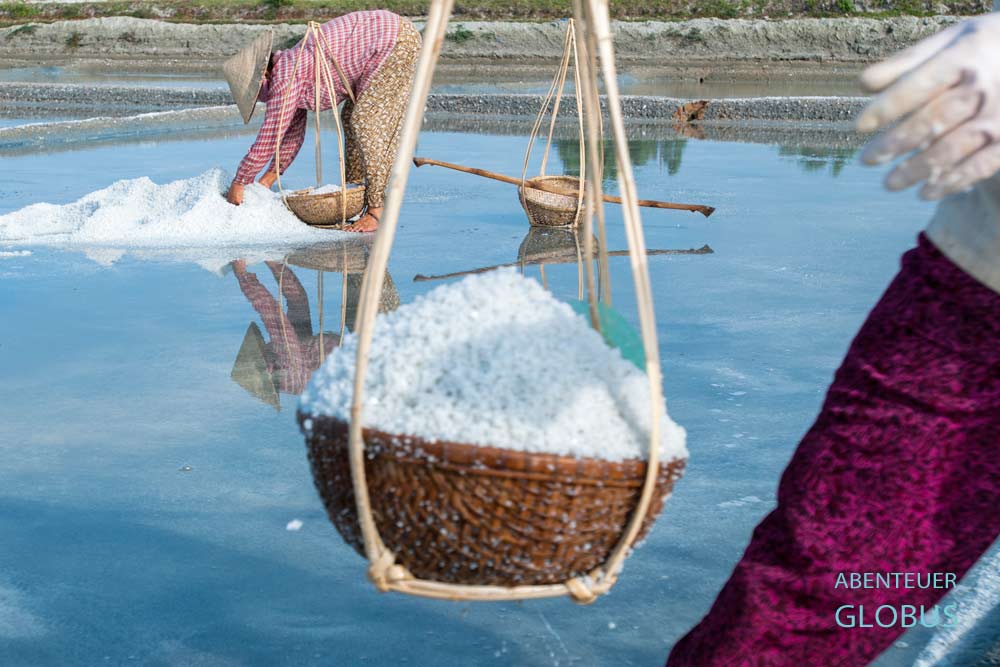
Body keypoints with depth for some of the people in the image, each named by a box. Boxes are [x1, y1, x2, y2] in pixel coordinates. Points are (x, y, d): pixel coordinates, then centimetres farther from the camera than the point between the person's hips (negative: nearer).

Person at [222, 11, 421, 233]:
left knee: (367, 124, -12)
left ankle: (377, 209, -12)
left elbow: (268, 142, -14)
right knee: (351, 117, 15)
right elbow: (293, 135, 20)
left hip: (397, 41, -10)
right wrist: (267, 180, 19)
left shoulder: (285, 79, -17)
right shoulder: (291, 67, 12)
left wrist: (238, 184, -4)